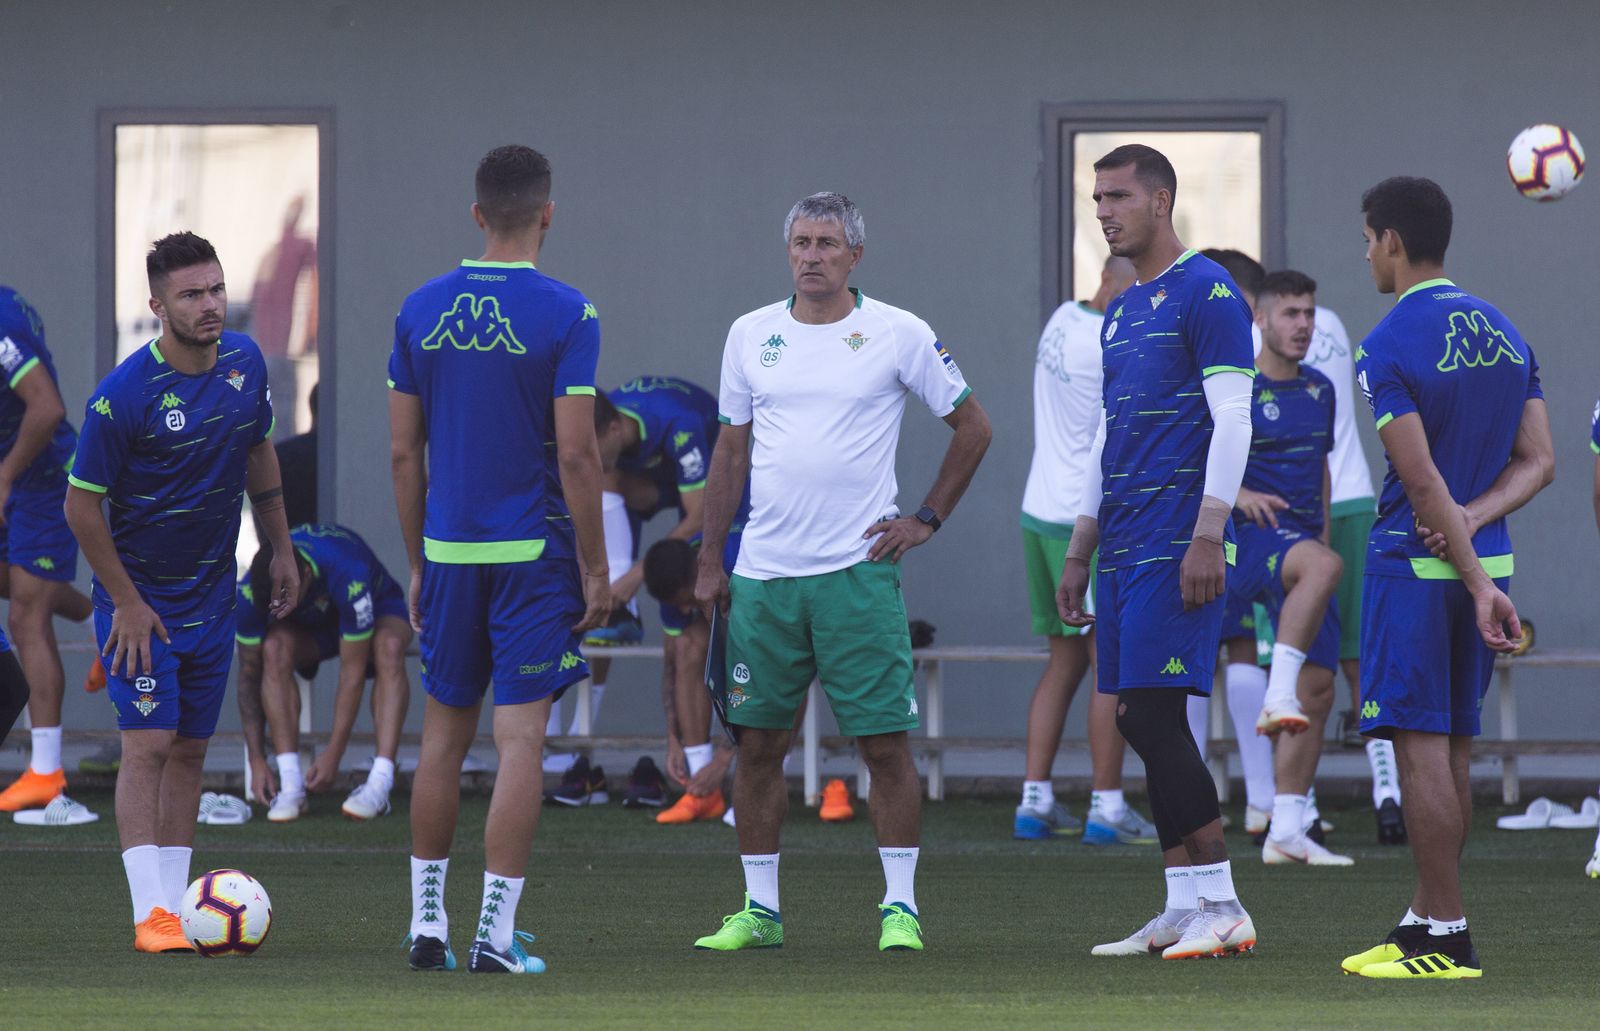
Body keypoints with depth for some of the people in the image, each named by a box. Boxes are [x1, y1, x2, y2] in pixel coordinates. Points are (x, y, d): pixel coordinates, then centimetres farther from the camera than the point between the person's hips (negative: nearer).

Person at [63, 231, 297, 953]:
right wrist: (127, 602, -13)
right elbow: (81, 508, -15)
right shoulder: (123, 395, -21)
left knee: (190, 750, 8)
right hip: (139, 597, -6)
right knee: (148, 744, -13)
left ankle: (177, 904, 13)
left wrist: (282, 550, 16)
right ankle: (150, 914, -16)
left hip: (213, 593, 6)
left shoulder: (244, 362, -2)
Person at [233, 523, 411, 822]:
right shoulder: (251, 592, -30)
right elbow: (250, 673, -21)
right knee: (275, 647, -33)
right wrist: (257, 760, -26)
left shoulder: (349, 578, -41)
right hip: (310, 629, 3)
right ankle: (291, 784, -32)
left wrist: (333, 755, -36)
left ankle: (379, 785, -42)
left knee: (390, 646, -38)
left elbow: (352, 673, -36)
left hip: (378, 610, -2)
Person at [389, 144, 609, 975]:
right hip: (535, 554, -4)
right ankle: (495, 935, -4)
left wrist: (418, 562, 14)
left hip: (449, 554, 4)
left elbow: (403, 452, 6)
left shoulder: (421, 310, 3)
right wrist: (595, 568, -4)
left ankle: (426, 925, 16)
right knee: (521, 738, -1)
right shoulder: (565, 315, -9)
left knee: (443, 736, 13)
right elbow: (576, 453, -12)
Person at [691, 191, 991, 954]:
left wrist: (927, 519, 3)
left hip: (857, 569, -3)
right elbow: (730, 451, 15)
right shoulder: (751, 335, 9)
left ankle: (900, 907, 2)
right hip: (763, 574, 3)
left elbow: (972, 426, 8)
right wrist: (709, 562, 12)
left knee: (884, 740, -5)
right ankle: (758, 910, 14)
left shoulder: (898, 335, -1)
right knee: (757, 741, 5)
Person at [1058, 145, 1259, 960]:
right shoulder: (1121, 313, 19)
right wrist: (1079, 555, 22)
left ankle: (1221, 907, -11)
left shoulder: (1206, 293, -7)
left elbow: (1233, 418, -13)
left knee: (1154, 713, -14)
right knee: (1140, 722, 6)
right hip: (1124, 547, 9)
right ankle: (1184, 909, 9)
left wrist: (1208, 534, -20)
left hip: (1176, 545, -9)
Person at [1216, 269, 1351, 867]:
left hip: (1303, 544, 7)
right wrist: (1237, 494, -19)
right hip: (1250, 540, -7)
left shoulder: (1318, 391, 16)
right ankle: (1277, 695, -43)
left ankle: (1287, 832, 5)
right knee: (1321, 566, -40)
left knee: (1318, 691, 1)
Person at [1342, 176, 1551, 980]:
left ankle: (1448, 941, -7)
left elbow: (1423, 483, -18)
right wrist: (1476, 519, -7)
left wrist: (1476, 585, -16)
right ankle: (1425, 919, 18)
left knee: (1421, 747, -5)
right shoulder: (1503, 333, 10)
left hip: (1417, 564, -7)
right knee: (1452, 747, 12)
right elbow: (1539, 461, 7)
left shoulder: (1387, 348, -13)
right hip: (1487, 556, 8)